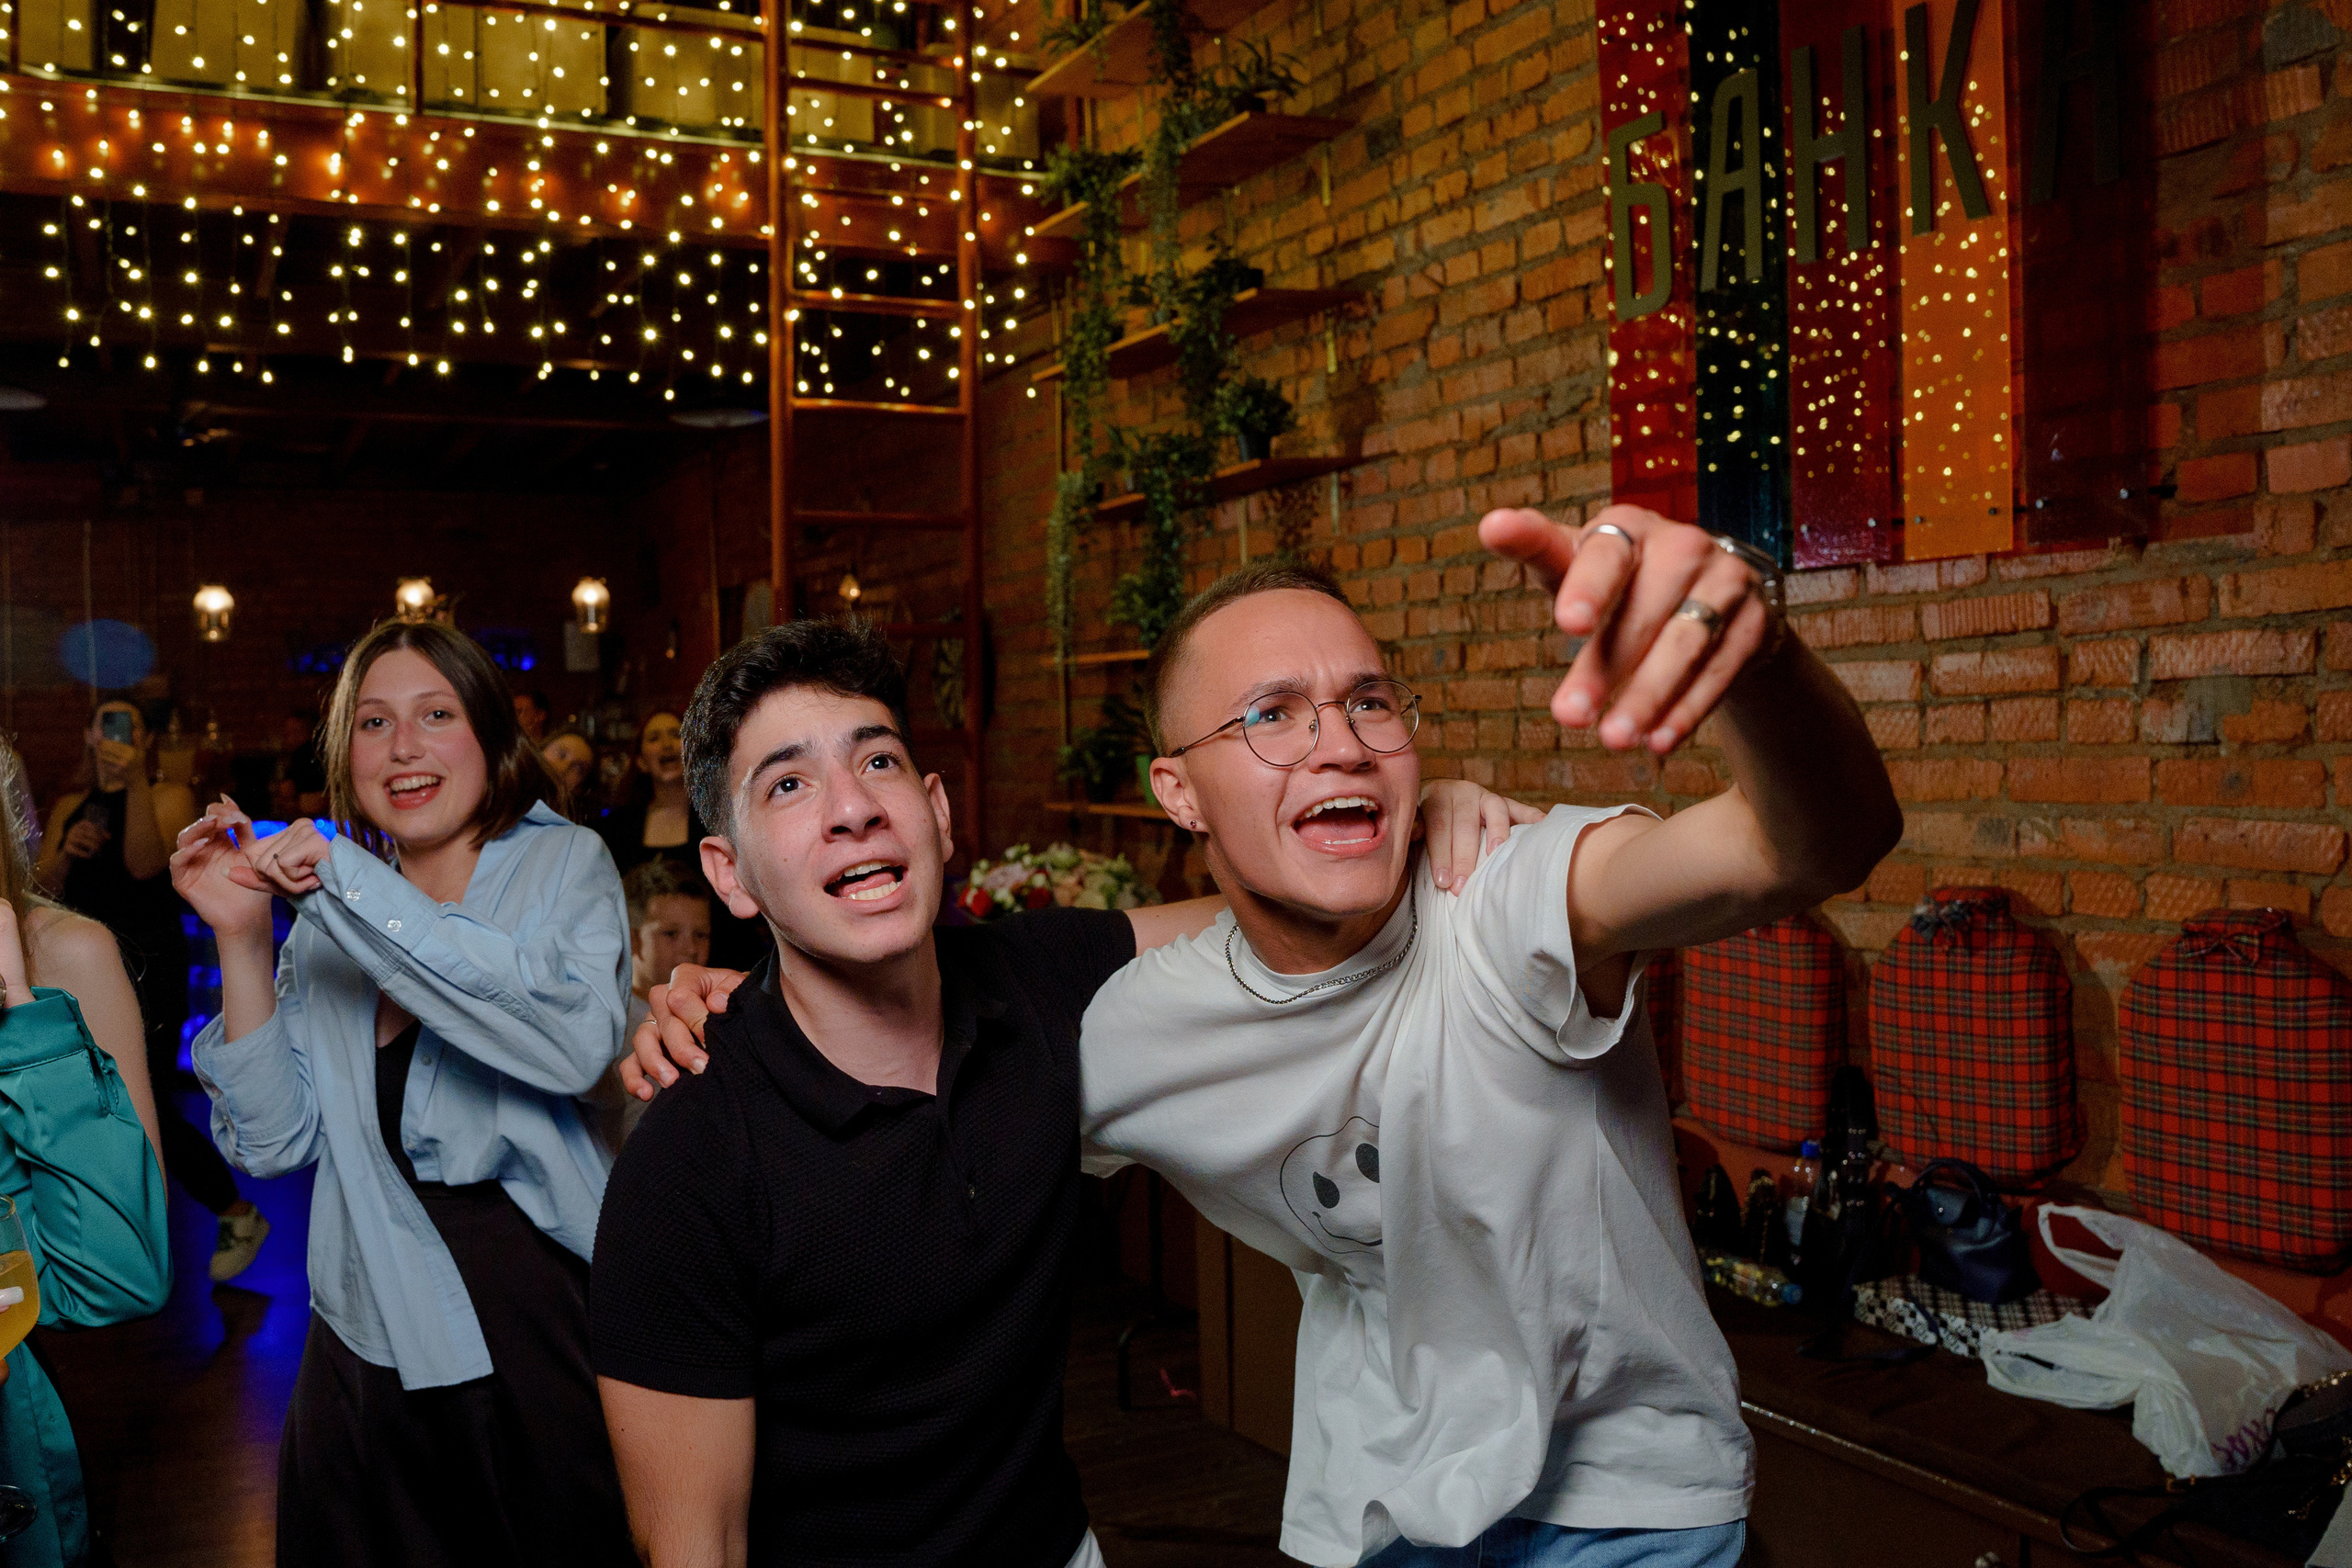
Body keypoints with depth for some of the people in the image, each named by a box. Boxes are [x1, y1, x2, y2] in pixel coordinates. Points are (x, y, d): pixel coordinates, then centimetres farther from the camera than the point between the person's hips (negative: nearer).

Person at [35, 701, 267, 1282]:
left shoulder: (170, 796, -1)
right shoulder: (70, 807, 12)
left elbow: (144, 864, -19)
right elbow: (42, 892, 6)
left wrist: (136, 783, -27)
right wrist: (64, 855, -14)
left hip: (149, 967, -6)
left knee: (149, 1111, -10)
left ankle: (238, 1215, 6)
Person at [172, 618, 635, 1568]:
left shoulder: (562, 863, -3)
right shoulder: (323, 922, 9)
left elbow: (580, 1044, -24)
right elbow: (274, 1142, 2)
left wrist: (353, 883, -21)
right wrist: (239, 938, -7)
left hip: (552, 1313, -3)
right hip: (376, 1341, 4)